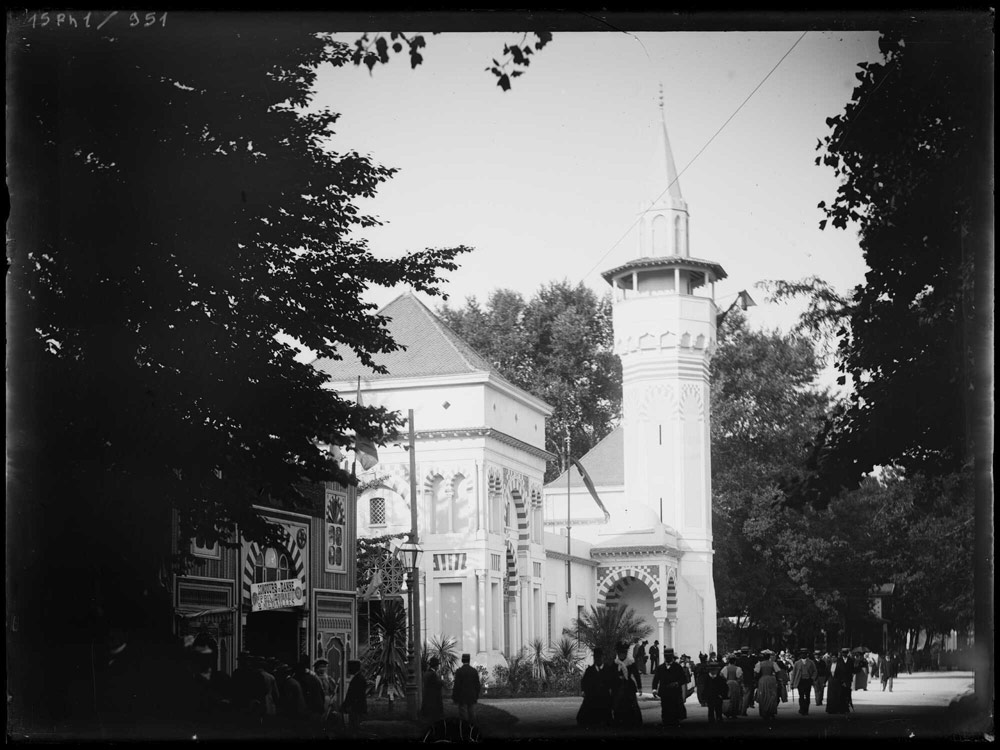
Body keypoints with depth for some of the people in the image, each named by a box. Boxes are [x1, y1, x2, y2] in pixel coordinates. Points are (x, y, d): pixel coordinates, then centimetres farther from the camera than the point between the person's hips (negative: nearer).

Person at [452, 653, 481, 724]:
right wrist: (476, 696, 15)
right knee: (472, 715, 7)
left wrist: (454, 697, -5)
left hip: (462, 697, -4)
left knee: (463, 716, -2)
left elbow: (457, 686, -12)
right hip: (472, 697, 4)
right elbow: (477, 685, 5)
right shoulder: (474, 671, 2)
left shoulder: (459, 671, -10)